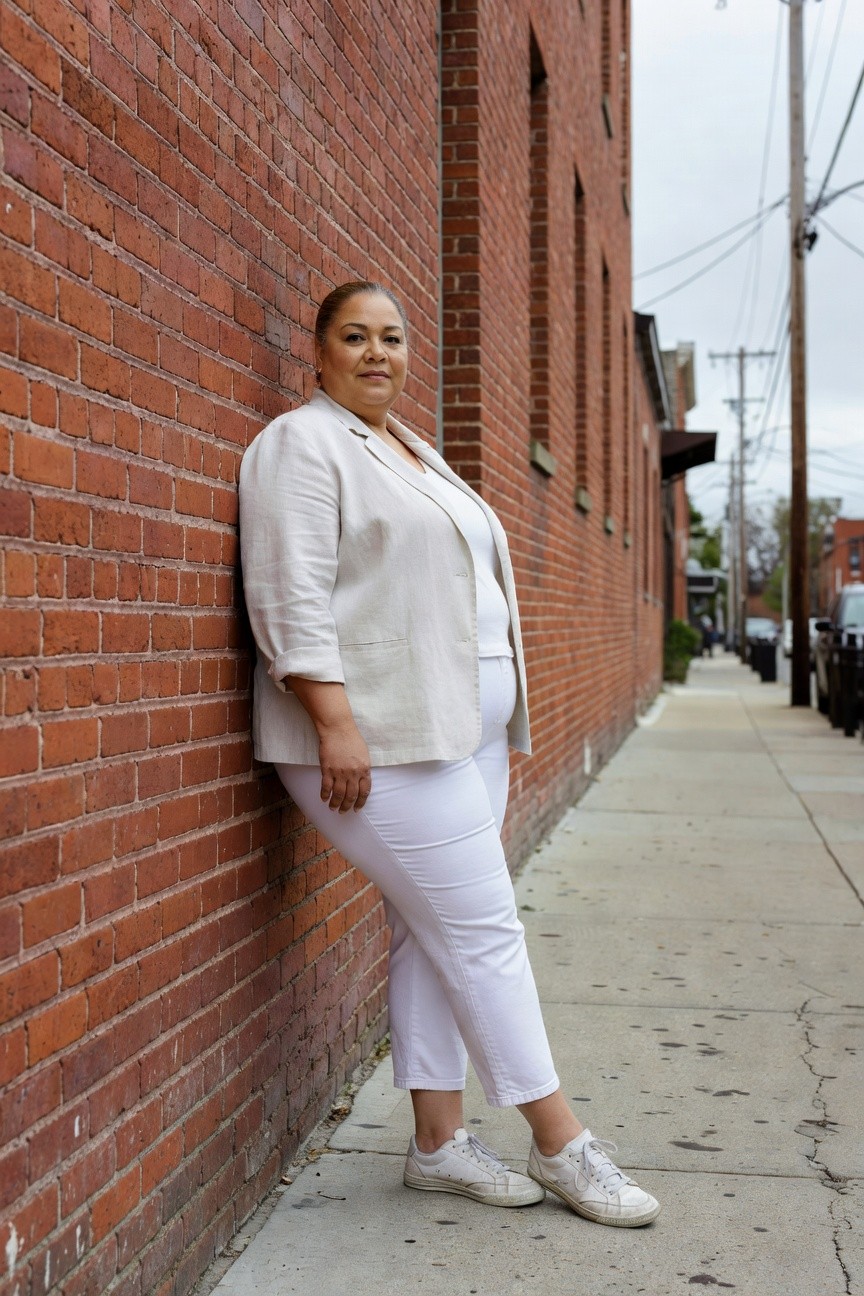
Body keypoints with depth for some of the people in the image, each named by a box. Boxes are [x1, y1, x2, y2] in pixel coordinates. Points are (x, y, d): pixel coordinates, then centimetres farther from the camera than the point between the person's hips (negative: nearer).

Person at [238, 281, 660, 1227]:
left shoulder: (414, 455, 21)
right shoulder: (302, 445, -6)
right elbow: (291, 597, -17)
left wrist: (494, 737, 20)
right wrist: (336, 722, -24)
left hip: (464, 729, 9)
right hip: (379, 740, -9)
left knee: (434, 936, 10)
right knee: (482, 929, -5)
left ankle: (438, 1144, 17)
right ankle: (560, 1145, 4)